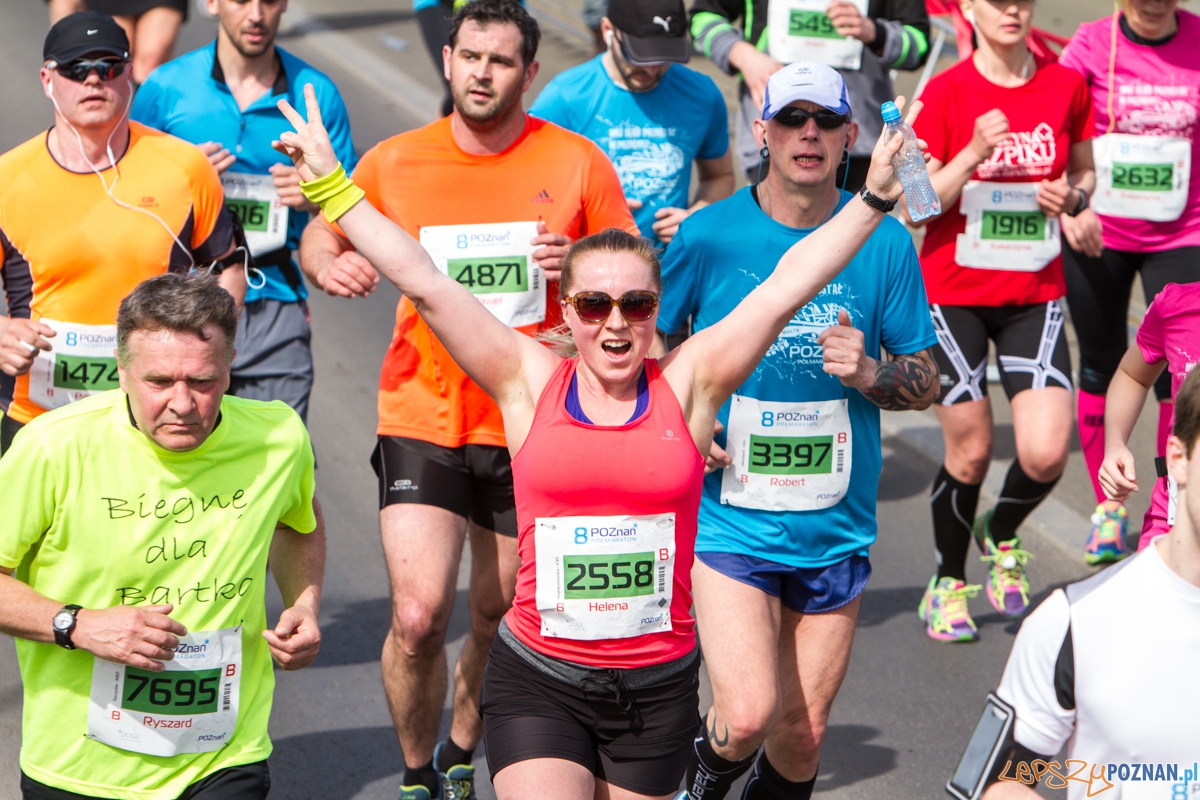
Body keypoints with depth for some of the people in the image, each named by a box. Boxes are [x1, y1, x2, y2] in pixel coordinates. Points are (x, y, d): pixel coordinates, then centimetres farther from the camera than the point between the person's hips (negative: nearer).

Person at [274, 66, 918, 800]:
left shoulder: (687, 384, 0)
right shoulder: (531, 382, -1)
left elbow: (783, 292, -3)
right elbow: (426, 284, -3)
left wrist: (874, 199, -8)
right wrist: (329, 185, -5)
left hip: (658, 685, 1)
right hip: (537, 679, -1)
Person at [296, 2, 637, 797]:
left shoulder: (578, 164, -2)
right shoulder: (395, 162, -1)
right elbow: (322, 232, 15)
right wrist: (330, 263, -9)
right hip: (424, 421, -1)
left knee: (501, 619, 13)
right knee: (418, 616, -13)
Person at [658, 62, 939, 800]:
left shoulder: (885, 243, -2)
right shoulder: (709, 236, -5)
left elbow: (927, 381, 5)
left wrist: (868, 374, -15)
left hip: (837, 527, 2)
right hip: (731, 518, -2)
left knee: (802, 734, 9)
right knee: (748, 714, -18)